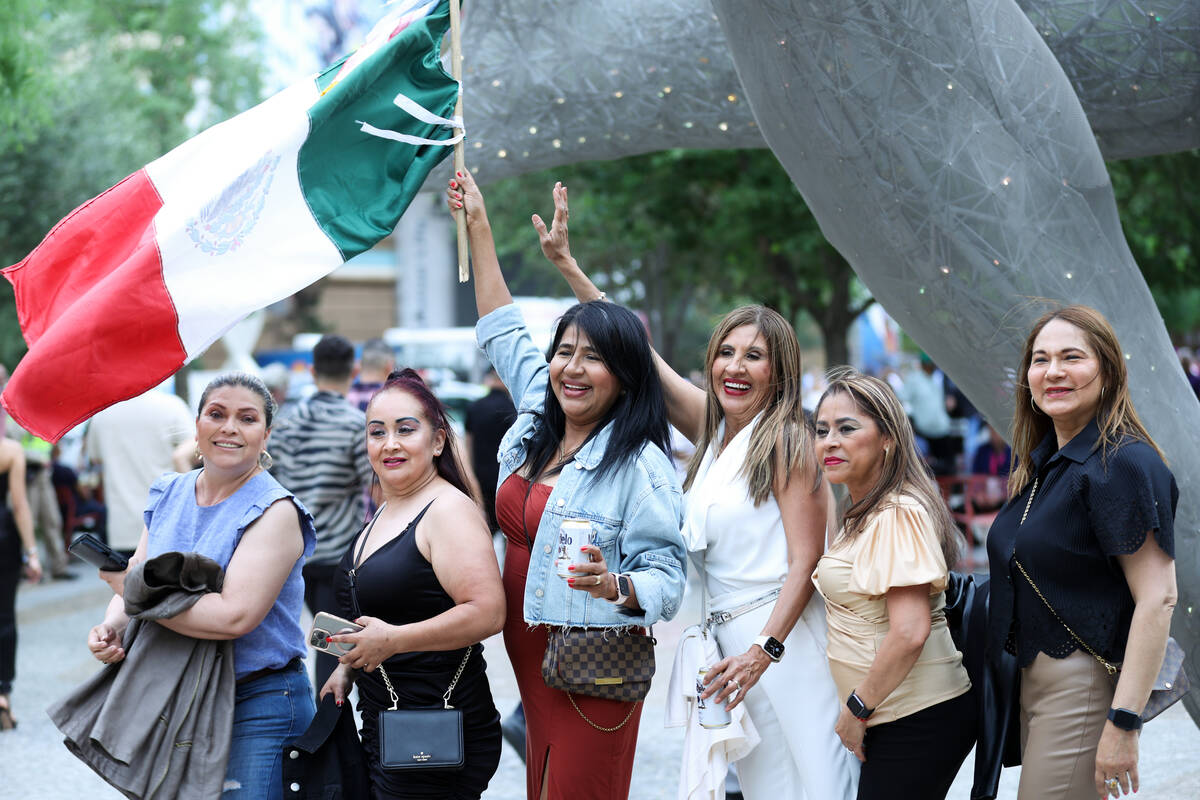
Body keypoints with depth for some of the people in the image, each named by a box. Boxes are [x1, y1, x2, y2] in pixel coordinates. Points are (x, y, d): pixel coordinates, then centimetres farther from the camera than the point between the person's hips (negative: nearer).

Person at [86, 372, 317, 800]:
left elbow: (234, 616, -24)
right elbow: (134, 578, 10)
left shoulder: (275, 512, -13)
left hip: (258, 706, -6)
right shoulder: (168, 495, 9)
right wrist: (112, 626, -13)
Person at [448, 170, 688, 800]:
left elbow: (667, 574, -13)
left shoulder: (639, 464, -12)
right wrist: (477, 225, 26)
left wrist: (616, 588, -34)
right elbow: (502, 329, 23)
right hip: (527, 654, 7)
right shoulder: (536, 422, 9)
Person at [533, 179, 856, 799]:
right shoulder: (713, 431, 14)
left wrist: (765, 649, -22)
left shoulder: (786, 442, -6)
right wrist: (566, 264, 16)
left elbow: (806, 560, -11)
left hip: (782, 633, -7)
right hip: (727, 634, 7)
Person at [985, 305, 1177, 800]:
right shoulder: (1042, 463, 11)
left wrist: (1122, 723, -26)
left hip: (1085, 684, -9)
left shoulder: (1124, 464, -17)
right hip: (1031, 679, 9)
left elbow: (1158, 598, -22)